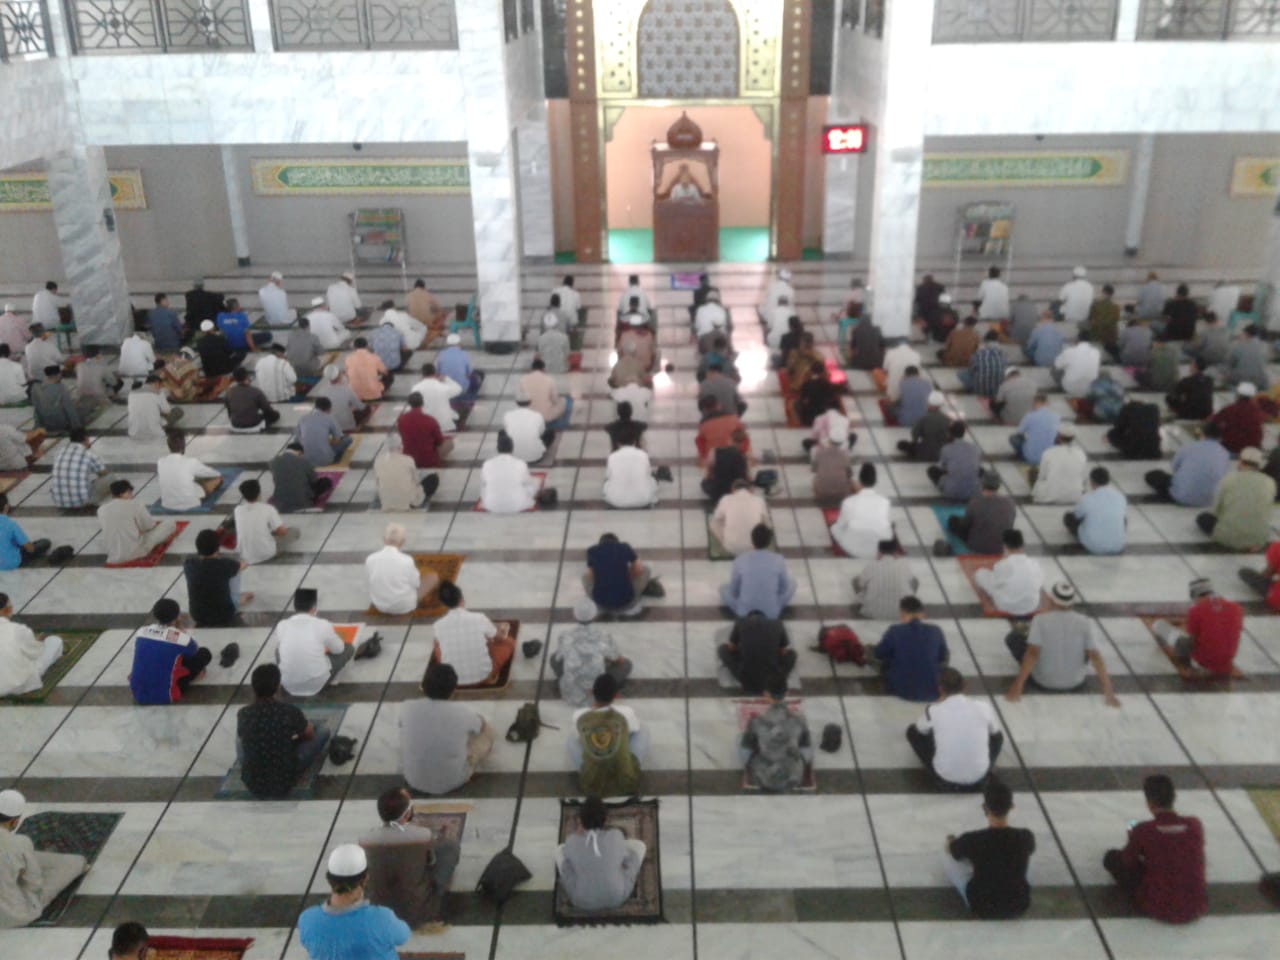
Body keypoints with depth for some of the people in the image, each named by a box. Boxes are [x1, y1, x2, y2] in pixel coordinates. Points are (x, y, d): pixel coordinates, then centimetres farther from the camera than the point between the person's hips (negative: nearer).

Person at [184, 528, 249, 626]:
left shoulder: (188, 564, -14)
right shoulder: (225, 564, -20)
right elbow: (242, 564, 6)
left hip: (197, 616, 3)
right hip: (224, 615, -3)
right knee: (234, 569, 11)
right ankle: (237, 601, 31)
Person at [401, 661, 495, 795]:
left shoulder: (407, 708, -17)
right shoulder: (462, 711, -20)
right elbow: (482, 725, 5)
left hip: (414, 781, 3)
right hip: (452, 782, -2)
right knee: (487, 730, 15)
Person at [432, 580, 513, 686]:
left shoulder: (438, 625, -11)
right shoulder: (479, 618, -16)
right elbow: (499, 639, 4)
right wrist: (502, 631, 30)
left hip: (452, 679, 2)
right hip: (482, 675, -2)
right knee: (509, 642, 18)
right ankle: (490, 675, 19)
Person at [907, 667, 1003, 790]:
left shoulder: (933, 711, -12)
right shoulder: (984, 707, -8)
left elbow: (921, 729, 12)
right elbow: (994, 731, 15)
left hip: (945, 779, -2)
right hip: (978, 779, 2)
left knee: (912, 731, 19)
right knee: (997, 736, 29)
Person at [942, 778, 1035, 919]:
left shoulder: (971, 840, -26)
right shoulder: (1026, 837, -20)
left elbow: (950, 849, -1)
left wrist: (950, 840, 24)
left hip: (982, 908, -2)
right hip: (1019, 907, 3)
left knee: (947, 858, 15)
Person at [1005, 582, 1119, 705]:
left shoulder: (1040, 619, -17)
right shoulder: (1085, 622, -12)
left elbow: (1032, 653, -24)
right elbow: (1095, 657, -16)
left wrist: (1017, 687, -25)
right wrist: (1108, 692, -12)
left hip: (1042, 681, -2)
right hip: (1075, 683, 2)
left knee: (1014, 636, 15)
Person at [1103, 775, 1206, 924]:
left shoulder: (1142, 831, -17)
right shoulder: (1195, 826, -8)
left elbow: (1127, 861, 1)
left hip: (1158, 910, -5)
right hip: (1196, 910, 5)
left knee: (1112, 857, 14)